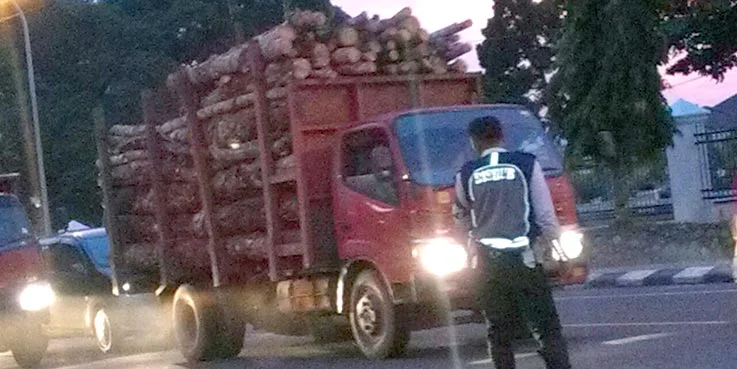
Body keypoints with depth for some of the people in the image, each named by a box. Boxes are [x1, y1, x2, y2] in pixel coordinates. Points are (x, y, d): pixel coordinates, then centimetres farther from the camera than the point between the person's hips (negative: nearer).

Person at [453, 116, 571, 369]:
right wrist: (555, 238, 17)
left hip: (487, 262, 2)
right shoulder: (527, 164, -3)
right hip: (523, 259, -2)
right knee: (546, 328, 1)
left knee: (499, 332, 10)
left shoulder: (466, 174, 1)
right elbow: (545, 214, -2)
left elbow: (461, 216, 18)